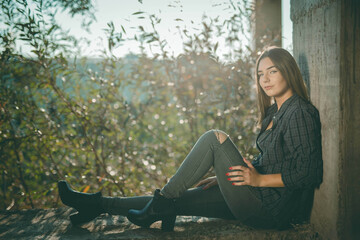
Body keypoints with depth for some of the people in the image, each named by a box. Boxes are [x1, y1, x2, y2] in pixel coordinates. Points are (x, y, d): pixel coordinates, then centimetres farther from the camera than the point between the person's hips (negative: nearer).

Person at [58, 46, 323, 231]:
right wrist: (225, 175, 12)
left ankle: (161, 202, -10)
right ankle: (99, 205, 10)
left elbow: (310, 173, -18)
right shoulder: (275, 111, 15)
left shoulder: (300, 112, -13)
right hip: (261, 200, 8)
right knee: (178, 201, 3)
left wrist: (259, 179, -20)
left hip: (273, 208, -8)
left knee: (215, 138, -20)